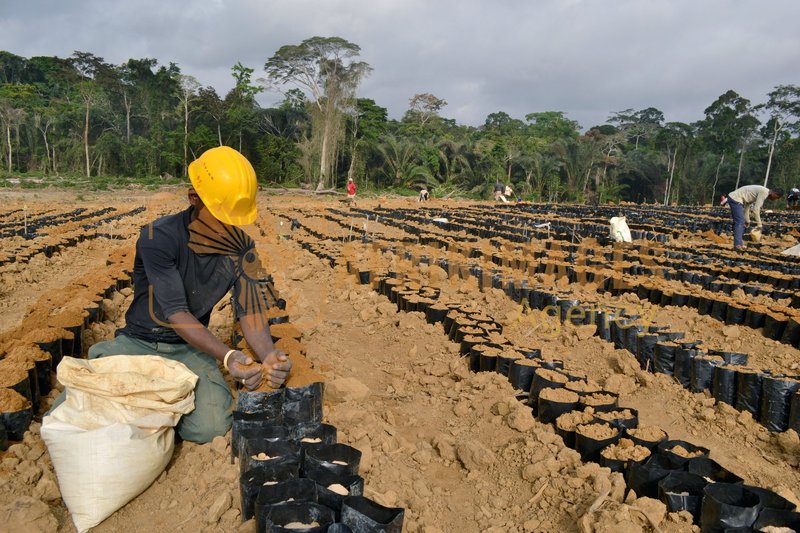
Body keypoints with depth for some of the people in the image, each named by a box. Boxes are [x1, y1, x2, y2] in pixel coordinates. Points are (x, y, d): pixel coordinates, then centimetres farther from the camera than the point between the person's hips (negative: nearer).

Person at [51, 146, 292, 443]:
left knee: (210, 429, -23)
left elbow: (249, 310, -12)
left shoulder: (241, 249, -8)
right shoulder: (158, 237, -21)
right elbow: (176, 313, -27)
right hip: (138, 344, -2)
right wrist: (227, 356, -42)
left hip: (190, 349, 2)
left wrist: (269, 355, -34)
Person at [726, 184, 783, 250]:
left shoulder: (761, 191, 19)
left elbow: (747, 205, 22)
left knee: (741, 223, 13)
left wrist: (747, 220, 20)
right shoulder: (764, 192, -12)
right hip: (735, 199, -10)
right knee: (739, 223, -12)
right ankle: (738, 245, -15)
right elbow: (756, 209, -17)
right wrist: (759, 224, -12)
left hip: (733, 198, 10)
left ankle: (740, 244, 16)